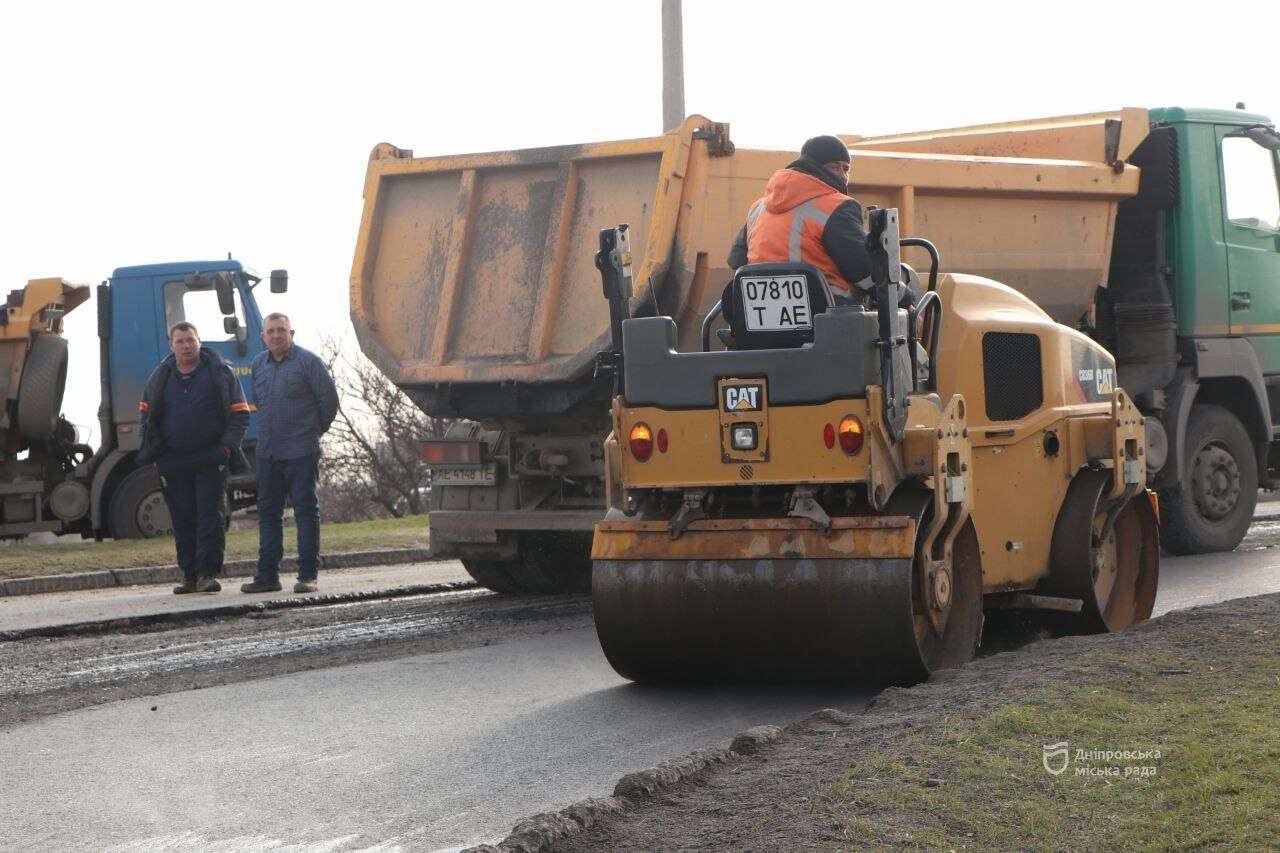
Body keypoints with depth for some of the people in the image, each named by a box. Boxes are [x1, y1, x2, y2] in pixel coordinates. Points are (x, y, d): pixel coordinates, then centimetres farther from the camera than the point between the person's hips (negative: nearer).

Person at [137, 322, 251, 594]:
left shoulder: (220, 372, 2)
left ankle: (208, 573, -8)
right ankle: (190, 575, 9)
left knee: (211, 516, -8)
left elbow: (240, 414, 2)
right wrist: (155, 447, 8)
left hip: (211, 460, -3)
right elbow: (146, 414, 21)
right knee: (183, 521, 4)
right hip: (172, 463, 3)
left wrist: (227, 445, -10)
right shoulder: (160, 377, 11)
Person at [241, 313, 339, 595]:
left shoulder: (308, 361, -7)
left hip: (301, 452, -6)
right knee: (268, 512, 8)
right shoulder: (259, 364, 12)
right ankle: (267, 575, 13)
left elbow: (329, 399, -5)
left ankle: (308, 575, -1)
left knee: (306, 511, -3)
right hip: (267, 452, 6)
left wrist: (316, 429, 4)